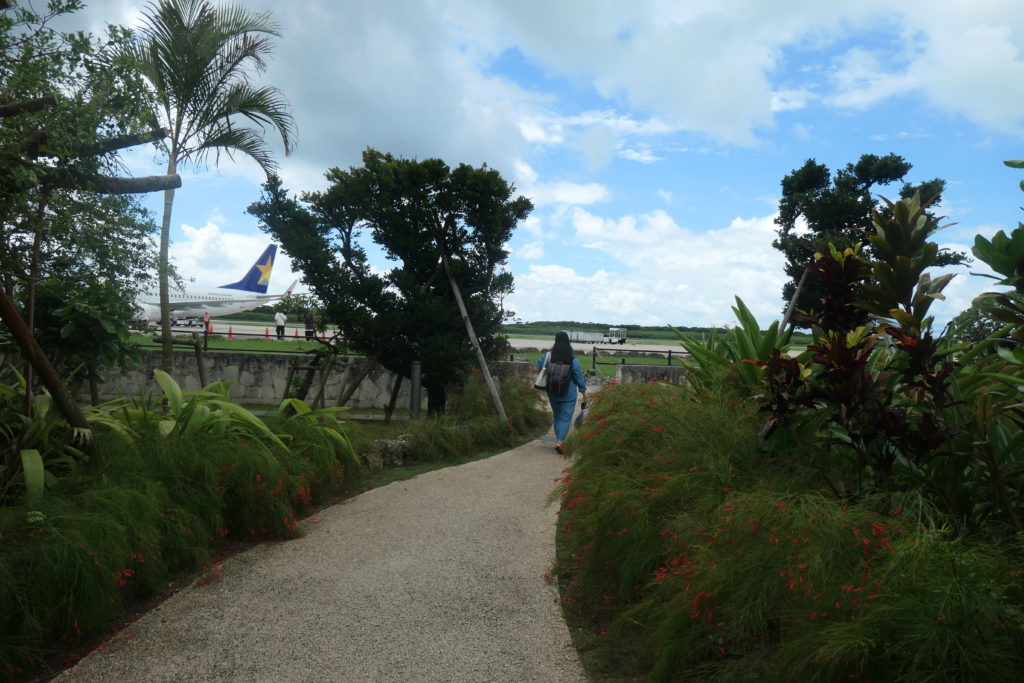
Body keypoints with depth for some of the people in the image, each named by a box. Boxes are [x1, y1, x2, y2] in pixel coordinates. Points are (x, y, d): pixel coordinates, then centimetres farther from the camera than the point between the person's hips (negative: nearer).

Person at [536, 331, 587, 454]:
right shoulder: (573, 359, -12)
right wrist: (583, 390, 6)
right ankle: (560, 441, -13)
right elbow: (578, 376, -6)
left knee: (557, 416, 18)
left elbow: (538, 367, 6)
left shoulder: (547, 356, -7)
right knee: (566, 418, 2)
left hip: (552, 393, 3)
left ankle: (560, 440, 24)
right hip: (569, 394, -3)